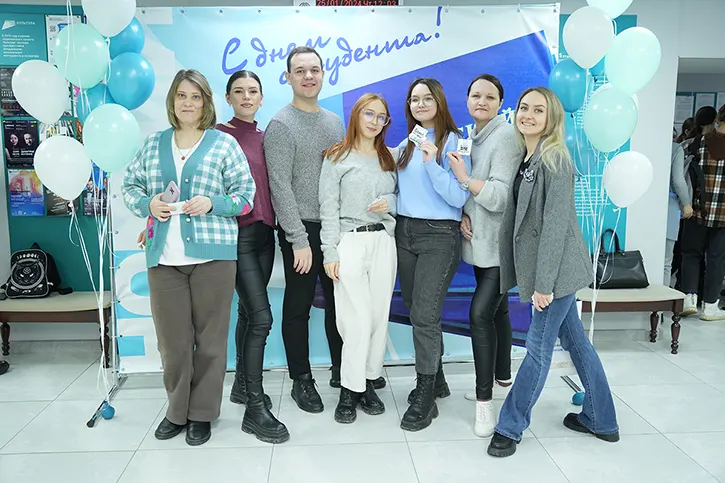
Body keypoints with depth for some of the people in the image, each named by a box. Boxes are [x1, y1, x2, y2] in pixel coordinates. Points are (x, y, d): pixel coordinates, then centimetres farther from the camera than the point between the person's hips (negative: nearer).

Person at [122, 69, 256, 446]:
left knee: (209, 337, 4)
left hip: (212, 255, -2)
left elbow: (246, 195, 2)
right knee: (172, 338, 6)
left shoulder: (224, 144, 4)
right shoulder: (153, 144, 14)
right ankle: (177, 410, 26)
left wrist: (212, 203, -14)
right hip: (164, 257, 3)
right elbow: (130, 186, 17)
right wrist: (148, 205, -4)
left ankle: (202, 413, 21)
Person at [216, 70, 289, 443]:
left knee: (248, 312, 15)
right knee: (261, 317, -12)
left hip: (263, 232, 6)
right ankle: (255, 408, -4)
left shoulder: (266, 138, 13)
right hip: (236, 233, -6)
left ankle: (243, 384, 30)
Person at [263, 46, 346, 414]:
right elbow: (280, 187, -13)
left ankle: (341, 369, 30)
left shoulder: (335, 122, 12)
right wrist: (299, 239, -17)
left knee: (339, 301, 14)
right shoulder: (281, 125, -8)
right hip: (302, 230, -6)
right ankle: (301, 380, 20)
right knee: (298, 307, 5)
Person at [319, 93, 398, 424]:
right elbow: (329, 209, -3)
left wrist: (389, 203, -4)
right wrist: (330, 252, -10)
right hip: (350, 242, -4)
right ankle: (350, 390, 6)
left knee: (379, 316, 4)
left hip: (384, 241, 4)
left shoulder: (389, 158, 16)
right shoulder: (337, 158, 2)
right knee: (357, 320, -8)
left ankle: (368, 382, 18)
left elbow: (397, 196, 20)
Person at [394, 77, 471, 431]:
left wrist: (432, 164, -22)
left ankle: (426, 397, 3)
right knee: (417, 312, 12)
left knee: (424, 314, -10)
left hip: (439, 235, -6)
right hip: (405, 232, 6)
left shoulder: (453, 141, -5)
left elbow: (459, 197, -13)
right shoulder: (405, 146, 13)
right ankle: (436, 379, 29)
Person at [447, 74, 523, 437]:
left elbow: (500, 196, -20)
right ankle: (503, 378, 35)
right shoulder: (469, 136, 11)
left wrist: (464, 178, -20)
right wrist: (462, 215, -3)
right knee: (496, 311, 18)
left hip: (500, 243, -8)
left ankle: (484, 400, -2)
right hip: (479, 240, 8)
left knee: (481, 312, -13)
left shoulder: (506, 137, -13)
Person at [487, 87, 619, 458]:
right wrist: (529, 278, 7)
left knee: (538, 347, 1)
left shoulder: (554, 160, -14)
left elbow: (556, 223, -19)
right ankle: (600, 421, 31)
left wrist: (544, 282, -20)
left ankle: (509, 427, 13)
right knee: (575, 341, 17)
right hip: (541, 267, 9)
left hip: (558, 267, -9)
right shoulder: (526, 159, 11)